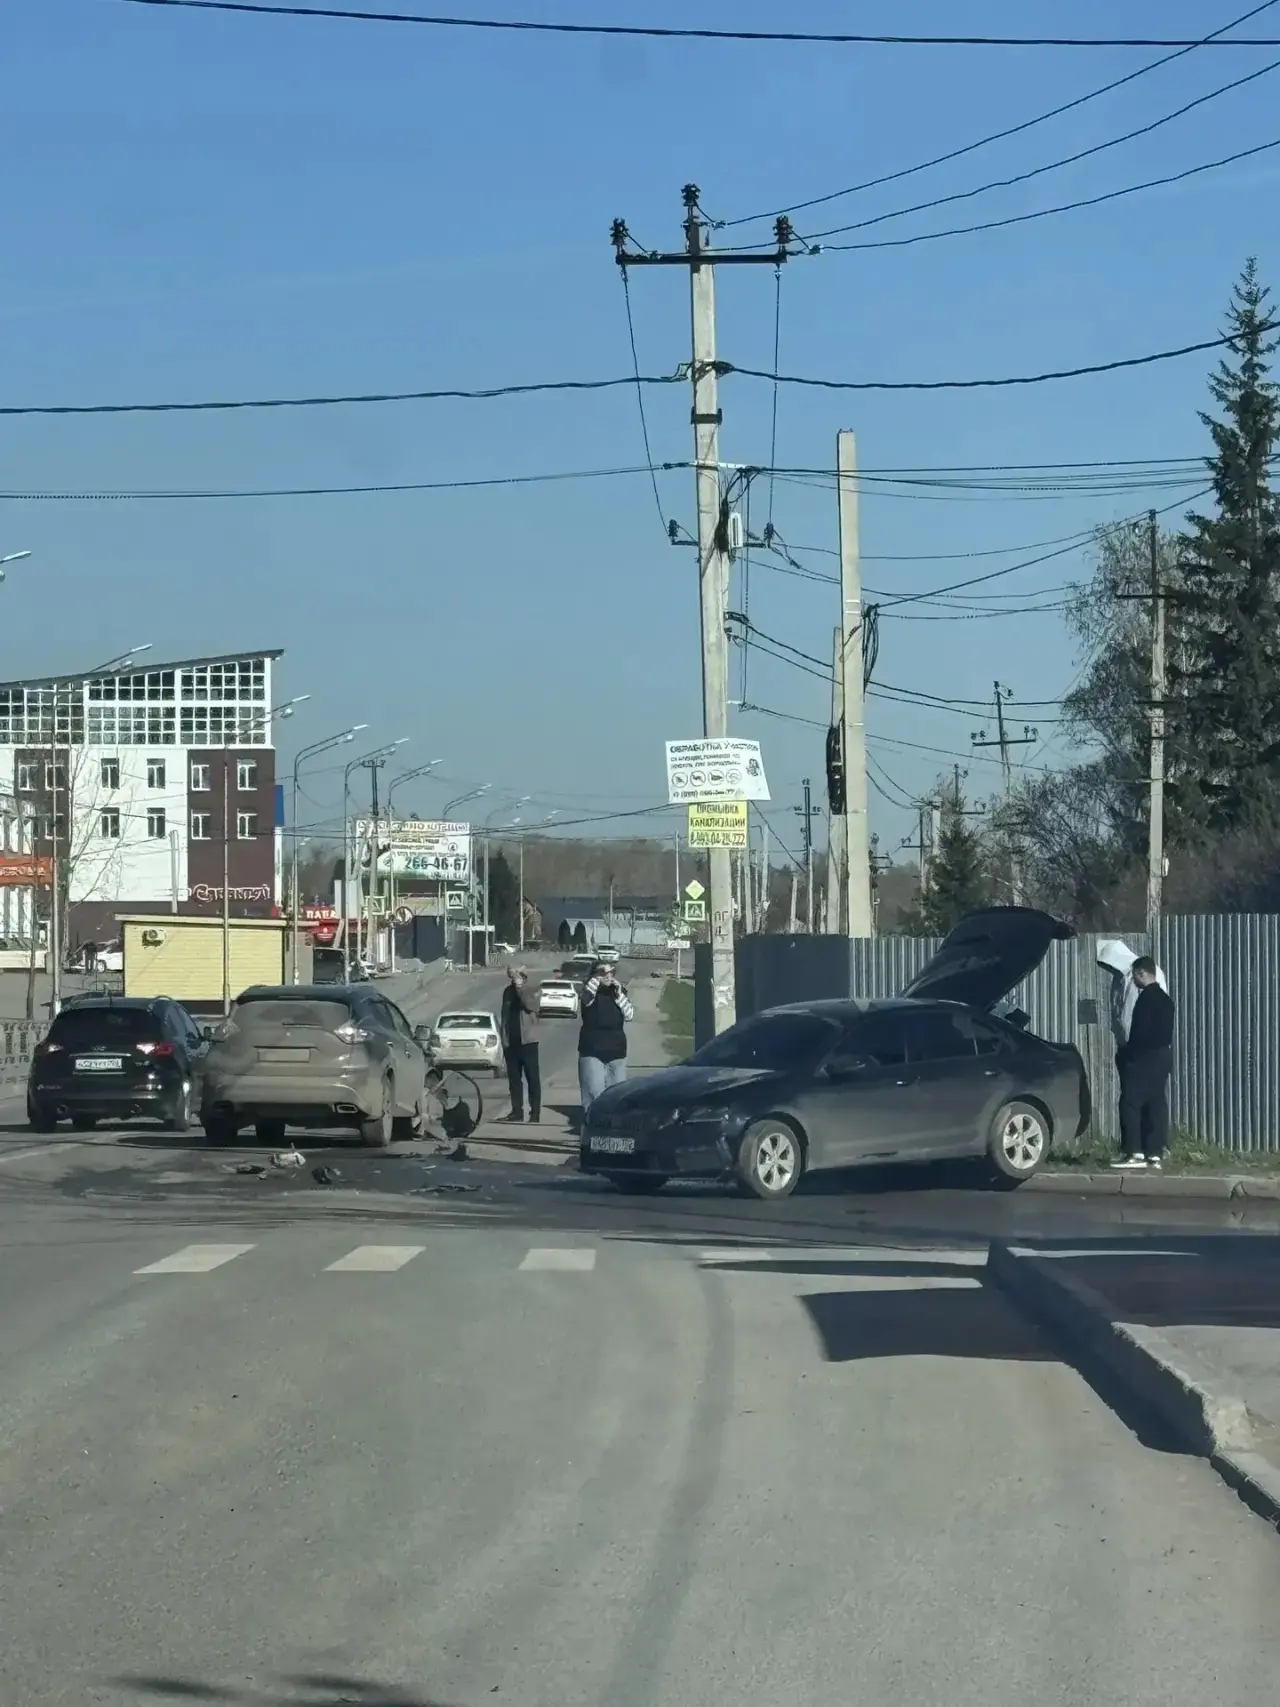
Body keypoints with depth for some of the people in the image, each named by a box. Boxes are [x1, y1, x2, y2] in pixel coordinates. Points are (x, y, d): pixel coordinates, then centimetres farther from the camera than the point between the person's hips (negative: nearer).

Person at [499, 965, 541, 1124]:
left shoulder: (530, 993, -5)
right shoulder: (508, 992, 9)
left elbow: (530, 1004, -28)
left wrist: (520, 985, -31)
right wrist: (504, 1041, 14)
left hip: (527, 1042, -5)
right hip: (511, 1043, 5)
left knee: (532, 1078, -4)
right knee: (514, 1079, 9)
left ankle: (535, 1113, -4)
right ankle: (517, 1111, 15)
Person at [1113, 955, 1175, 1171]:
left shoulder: (1146, 998, -14)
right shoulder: (1165, 998, 15)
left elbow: (1140, 1031, -18)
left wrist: (1127, 1051, -6)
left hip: (1144, 1057, -9)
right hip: (1163, 1056, 9)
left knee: (1131, 1103, -6)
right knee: (1156, 1105, 7)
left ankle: (1134, 1152, -11)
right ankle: (1155, 1154, 4)